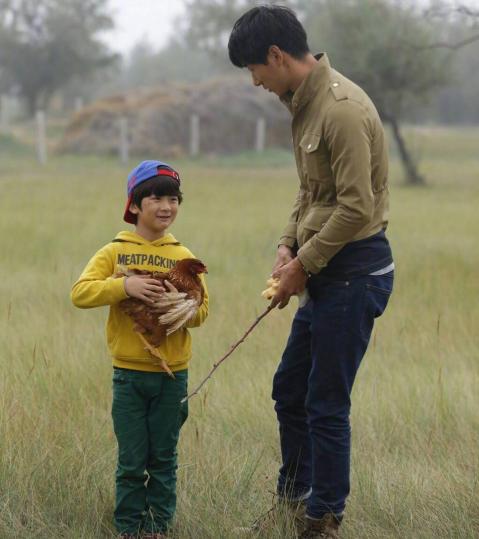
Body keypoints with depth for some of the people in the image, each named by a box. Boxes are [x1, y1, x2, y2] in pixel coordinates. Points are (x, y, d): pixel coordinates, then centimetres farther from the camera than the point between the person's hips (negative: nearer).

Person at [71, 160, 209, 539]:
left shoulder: (184, 257, 4)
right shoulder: (115, 252, -1)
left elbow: (201, 312, 1)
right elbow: (80, 293, -12)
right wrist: (125, 286, -24)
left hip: (172, 375, 2)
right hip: (129, 374, -2)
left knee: (164, 458, 10)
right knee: (132, 460, 3)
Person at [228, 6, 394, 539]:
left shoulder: (342, 110, -21)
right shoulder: (304, 104, 9)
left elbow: (356, 208, -23)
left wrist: (304, 264, -14)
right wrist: (288, 246, 4)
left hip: (354, 271, -10)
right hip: (327, 273, 10)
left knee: (326, 404, -2)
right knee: (289, 390, 18)